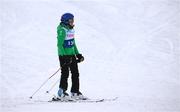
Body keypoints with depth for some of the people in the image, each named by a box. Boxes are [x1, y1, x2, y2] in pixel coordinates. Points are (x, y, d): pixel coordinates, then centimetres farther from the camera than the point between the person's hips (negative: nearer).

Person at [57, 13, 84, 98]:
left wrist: (78, 54, 16)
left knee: (75, 73, 8)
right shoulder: (62, 30, -14)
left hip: (72, 54, 8)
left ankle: (75, 91, 14)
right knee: (65, 73, -7)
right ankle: (62, 91, 1)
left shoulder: (71, 30, 11)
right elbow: (59, 44, -17)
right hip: (64, 55, -8)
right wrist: (64, 56, -23)